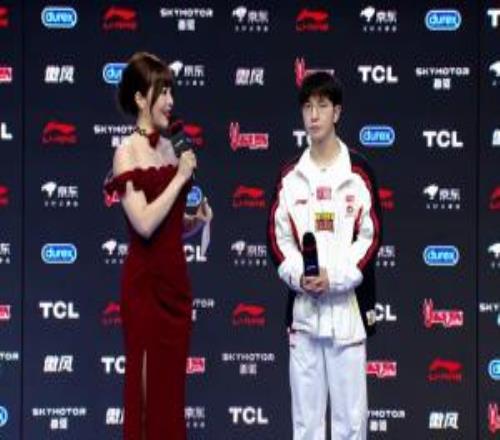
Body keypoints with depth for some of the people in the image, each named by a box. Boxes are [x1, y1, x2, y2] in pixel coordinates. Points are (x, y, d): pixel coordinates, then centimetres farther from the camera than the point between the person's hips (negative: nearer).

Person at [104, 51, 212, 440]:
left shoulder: (170, 147, 11)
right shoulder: (127, 152, -9)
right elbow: (144, 224, -20)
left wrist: (196, 220, 2)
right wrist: (181, 177, -14)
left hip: (176, 279, 7)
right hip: (145, 283, -7)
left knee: (173, 386, 10)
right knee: (146, 384, -2)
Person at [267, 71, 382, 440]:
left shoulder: (358, 172, 0)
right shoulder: (290, 176, 9)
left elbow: (371, 236, -3)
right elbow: (278, 236, 8)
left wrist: (335, 278, -13)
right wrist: (298, 276, -9)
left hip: (347, 304, -3)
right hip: (302, 305, 3)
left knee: (350, 408, -1)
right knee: (305, 408, 6)